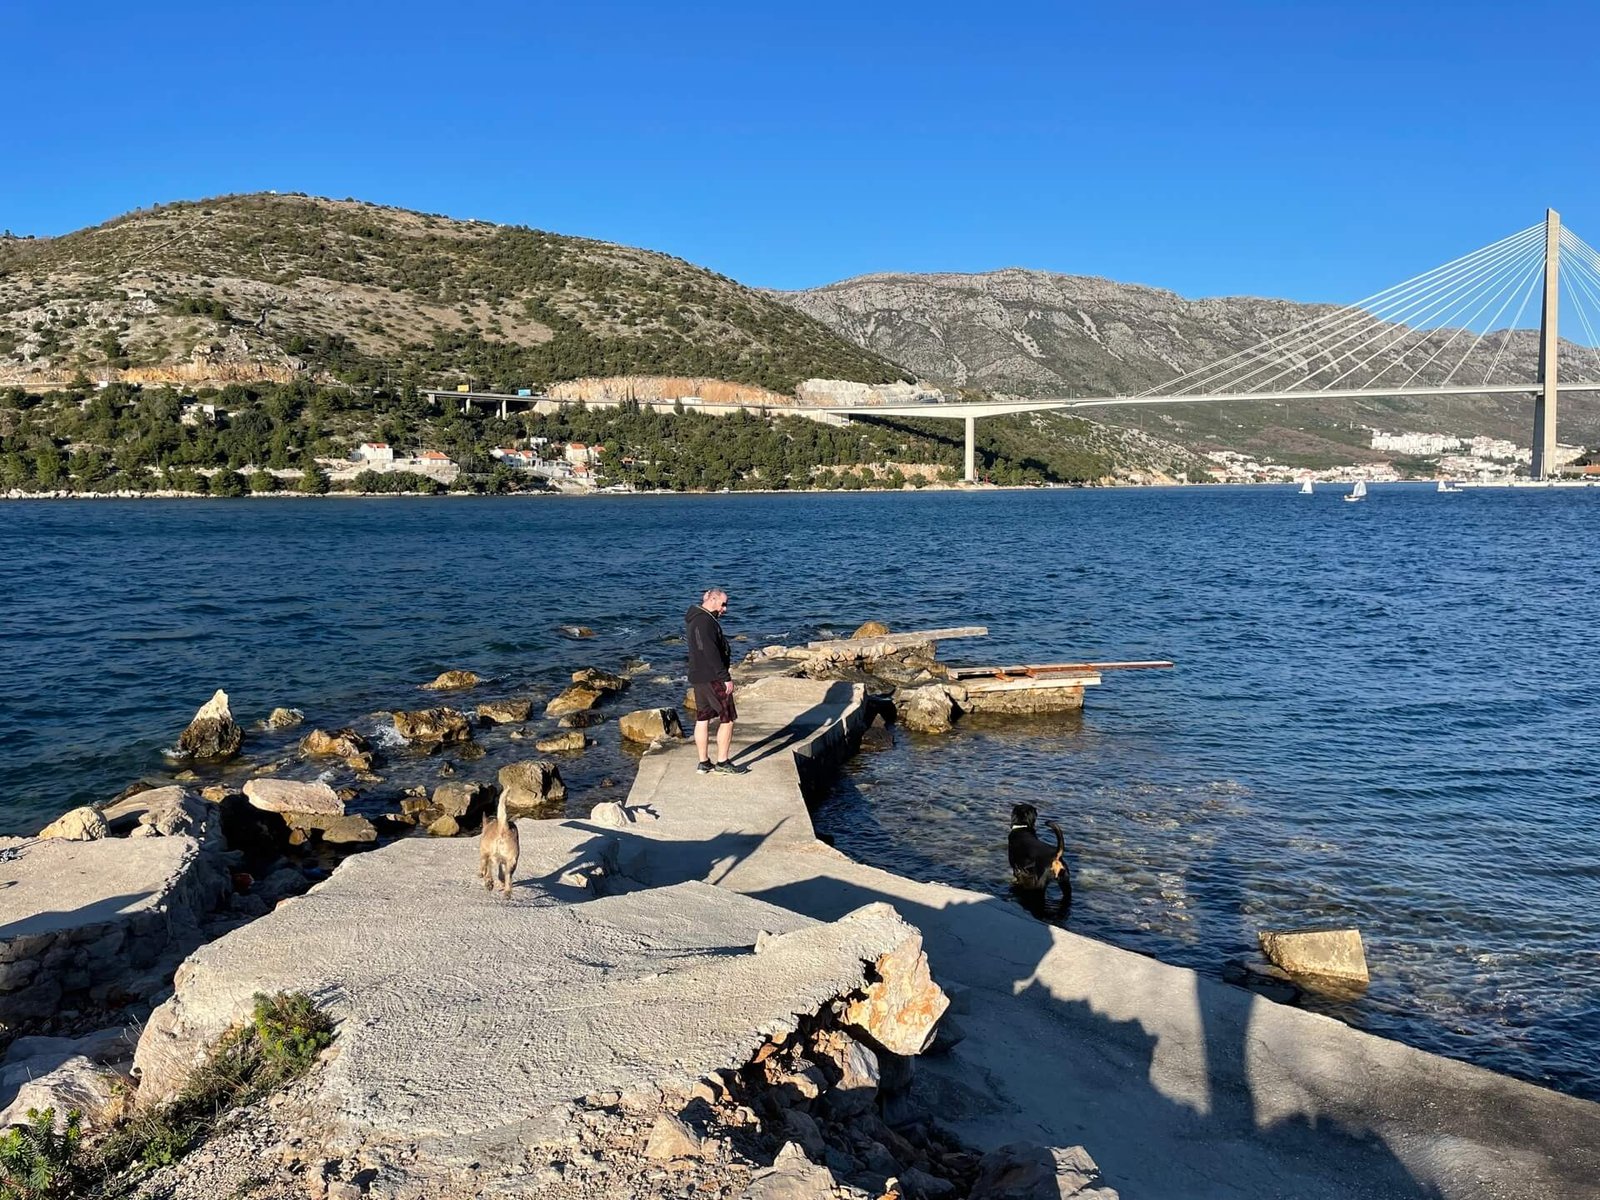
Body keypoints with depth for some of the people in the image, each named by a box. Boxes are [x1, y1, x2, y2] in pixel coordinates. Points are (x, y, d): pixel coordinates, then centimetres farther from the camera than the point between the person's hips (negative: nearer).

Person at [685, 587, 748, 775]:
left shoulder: (696, 619, 16)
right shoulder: (704, 621, -18)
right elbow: (711, 653, -24)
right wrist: (726, 678, -22)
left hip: (698, 677, 10)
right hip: (712, 679, -10)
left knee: (702, 719, 11)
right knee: (727, 719, -3)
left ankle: (704, 763, 16)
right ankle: (723, 763, 1)